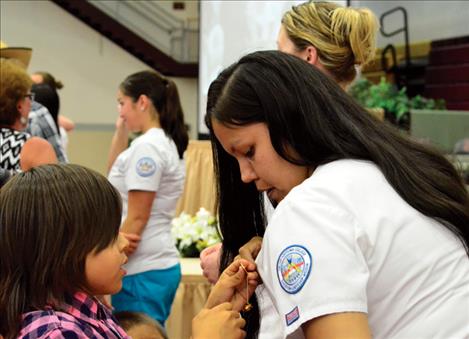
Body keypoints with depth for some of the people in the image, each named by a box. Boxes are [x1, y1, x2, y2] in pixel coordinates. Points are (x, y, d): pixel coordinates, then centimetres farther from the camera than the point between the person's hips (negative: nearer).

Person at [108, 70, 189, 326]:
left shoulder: (147, 146, -16)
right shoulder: (165, 142, 13)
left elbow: (137, 217, -18)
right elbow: (116, 172, 30)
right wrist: (121, 130, 18)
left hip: (143, 272, -9)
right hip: (160, 265, 9)